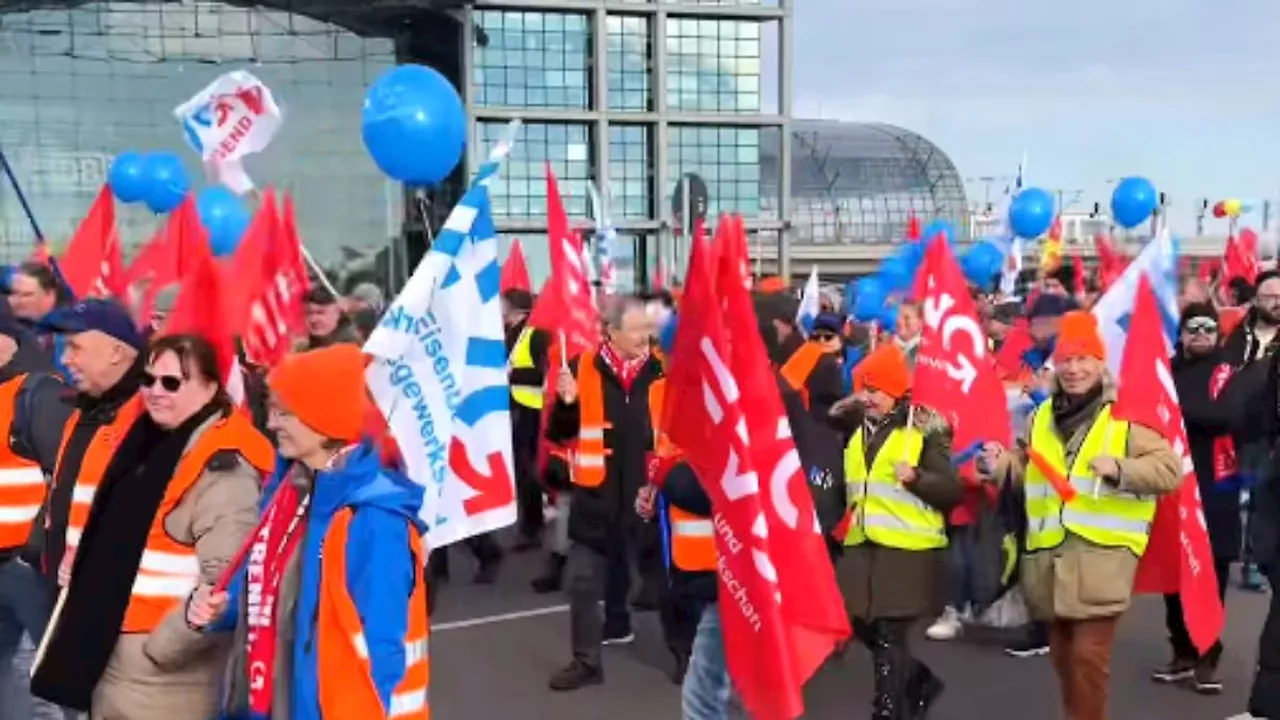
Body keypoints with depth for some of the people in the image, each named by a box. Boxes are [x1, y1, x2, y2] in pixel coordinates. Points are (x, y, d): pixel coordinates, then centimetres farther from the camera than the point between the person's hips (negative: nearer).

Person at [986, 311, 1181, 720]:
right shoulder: (1043, 416, 13)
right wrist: (1006, 465, 3)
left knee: (1088, 654, -5)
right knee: (1061, 653, 16)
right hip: (1049, 554, 6)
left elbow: (1170, 469, -11)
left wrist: (1120, 468, -25)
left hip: (1101, 555, -6)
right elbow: (1029, 471, 23)